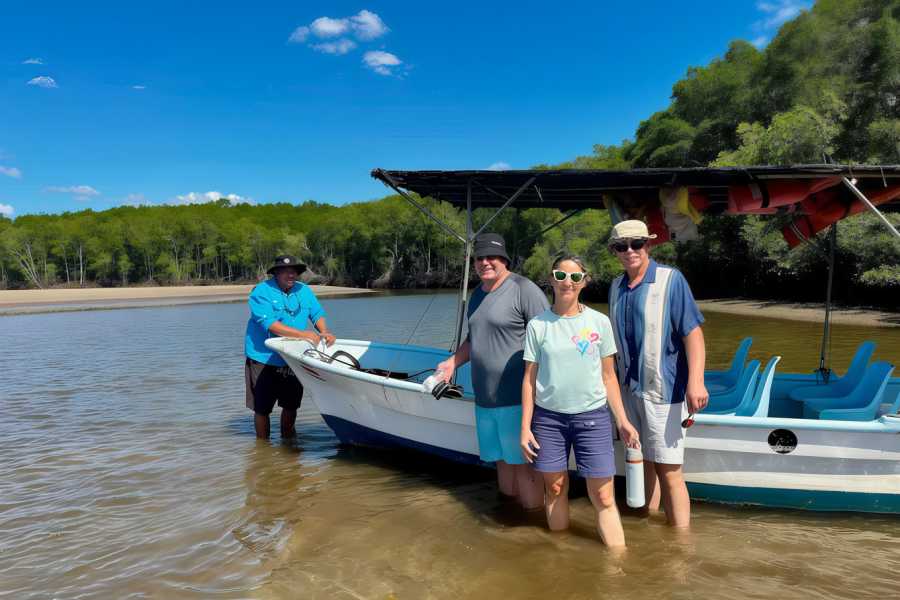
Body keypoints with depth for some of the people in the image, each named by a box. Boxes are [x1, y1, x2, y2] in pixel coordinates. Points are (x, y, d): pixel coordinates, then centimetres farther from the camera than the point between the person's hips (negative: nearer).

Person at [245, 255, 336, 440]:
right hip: (263, 360, -5)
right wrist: (303, 334, -28)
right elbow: (270, 324, -24)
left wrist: (324, 331, -11)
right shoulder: (261, 292, -13)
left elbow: (317, 313, 12)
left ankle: (287, 440, 37)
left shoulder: (304, 291, 5)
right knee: (262, 408, 5)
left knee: (291, 406, 16)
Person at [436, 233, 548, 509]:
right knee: (502, 461, 19)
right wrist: (453, 362, 13)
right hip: (485, 398, 8)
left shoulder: (524, 289, -13)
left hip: (518, 399, -8)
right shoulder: (478, 294, 14)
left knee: (524, 465, 1)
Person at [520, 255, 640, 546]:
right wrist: (525, 427, 0)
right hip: (548, 417, 1)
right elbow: (529, 379, 3)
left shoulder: (599, 322, 1)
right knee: (555, 489, 10)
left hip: (592, 416, 0)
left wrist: (622, 421, 4)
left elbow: (608, 376, 7)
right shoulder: (537, 325, 0)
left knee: (604, 498, -2)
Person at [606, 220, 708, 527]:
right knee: (642, 462, 15)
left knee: (668, 470, -4)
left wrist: (695, 382, -25)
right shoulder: (616, 287, 10)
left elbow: (693, 333, -15)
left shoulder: (671, 280, -8)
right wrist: (617, 380, 18)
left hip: (662, 389, -6)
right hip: (629, 387, 6)